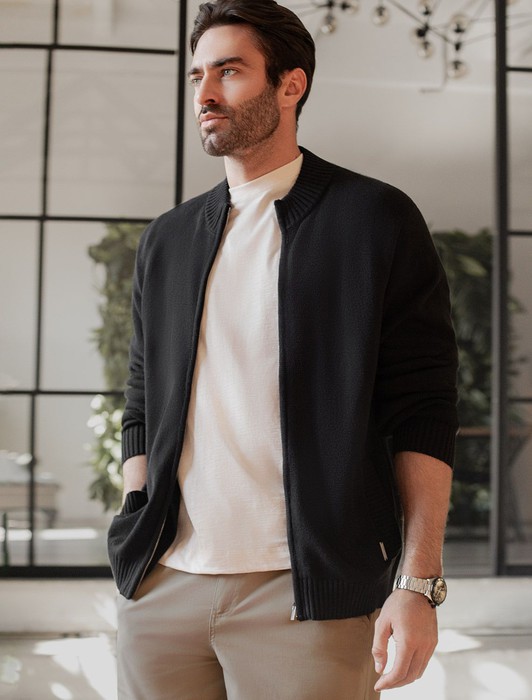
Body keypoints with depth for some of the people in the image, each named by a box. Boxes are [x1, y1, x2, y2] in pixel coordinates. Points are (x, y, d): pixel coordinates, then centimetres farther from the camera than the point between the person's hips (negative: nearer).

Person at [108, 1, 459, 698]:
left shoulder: (377, 220, 1)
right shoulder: (167, 240, 14)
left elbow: (422, 411, -4)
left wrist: (419, 582, -11)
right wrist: (135, 547, 8)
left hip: (306, 591, -4)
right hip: (163, 587, 4)